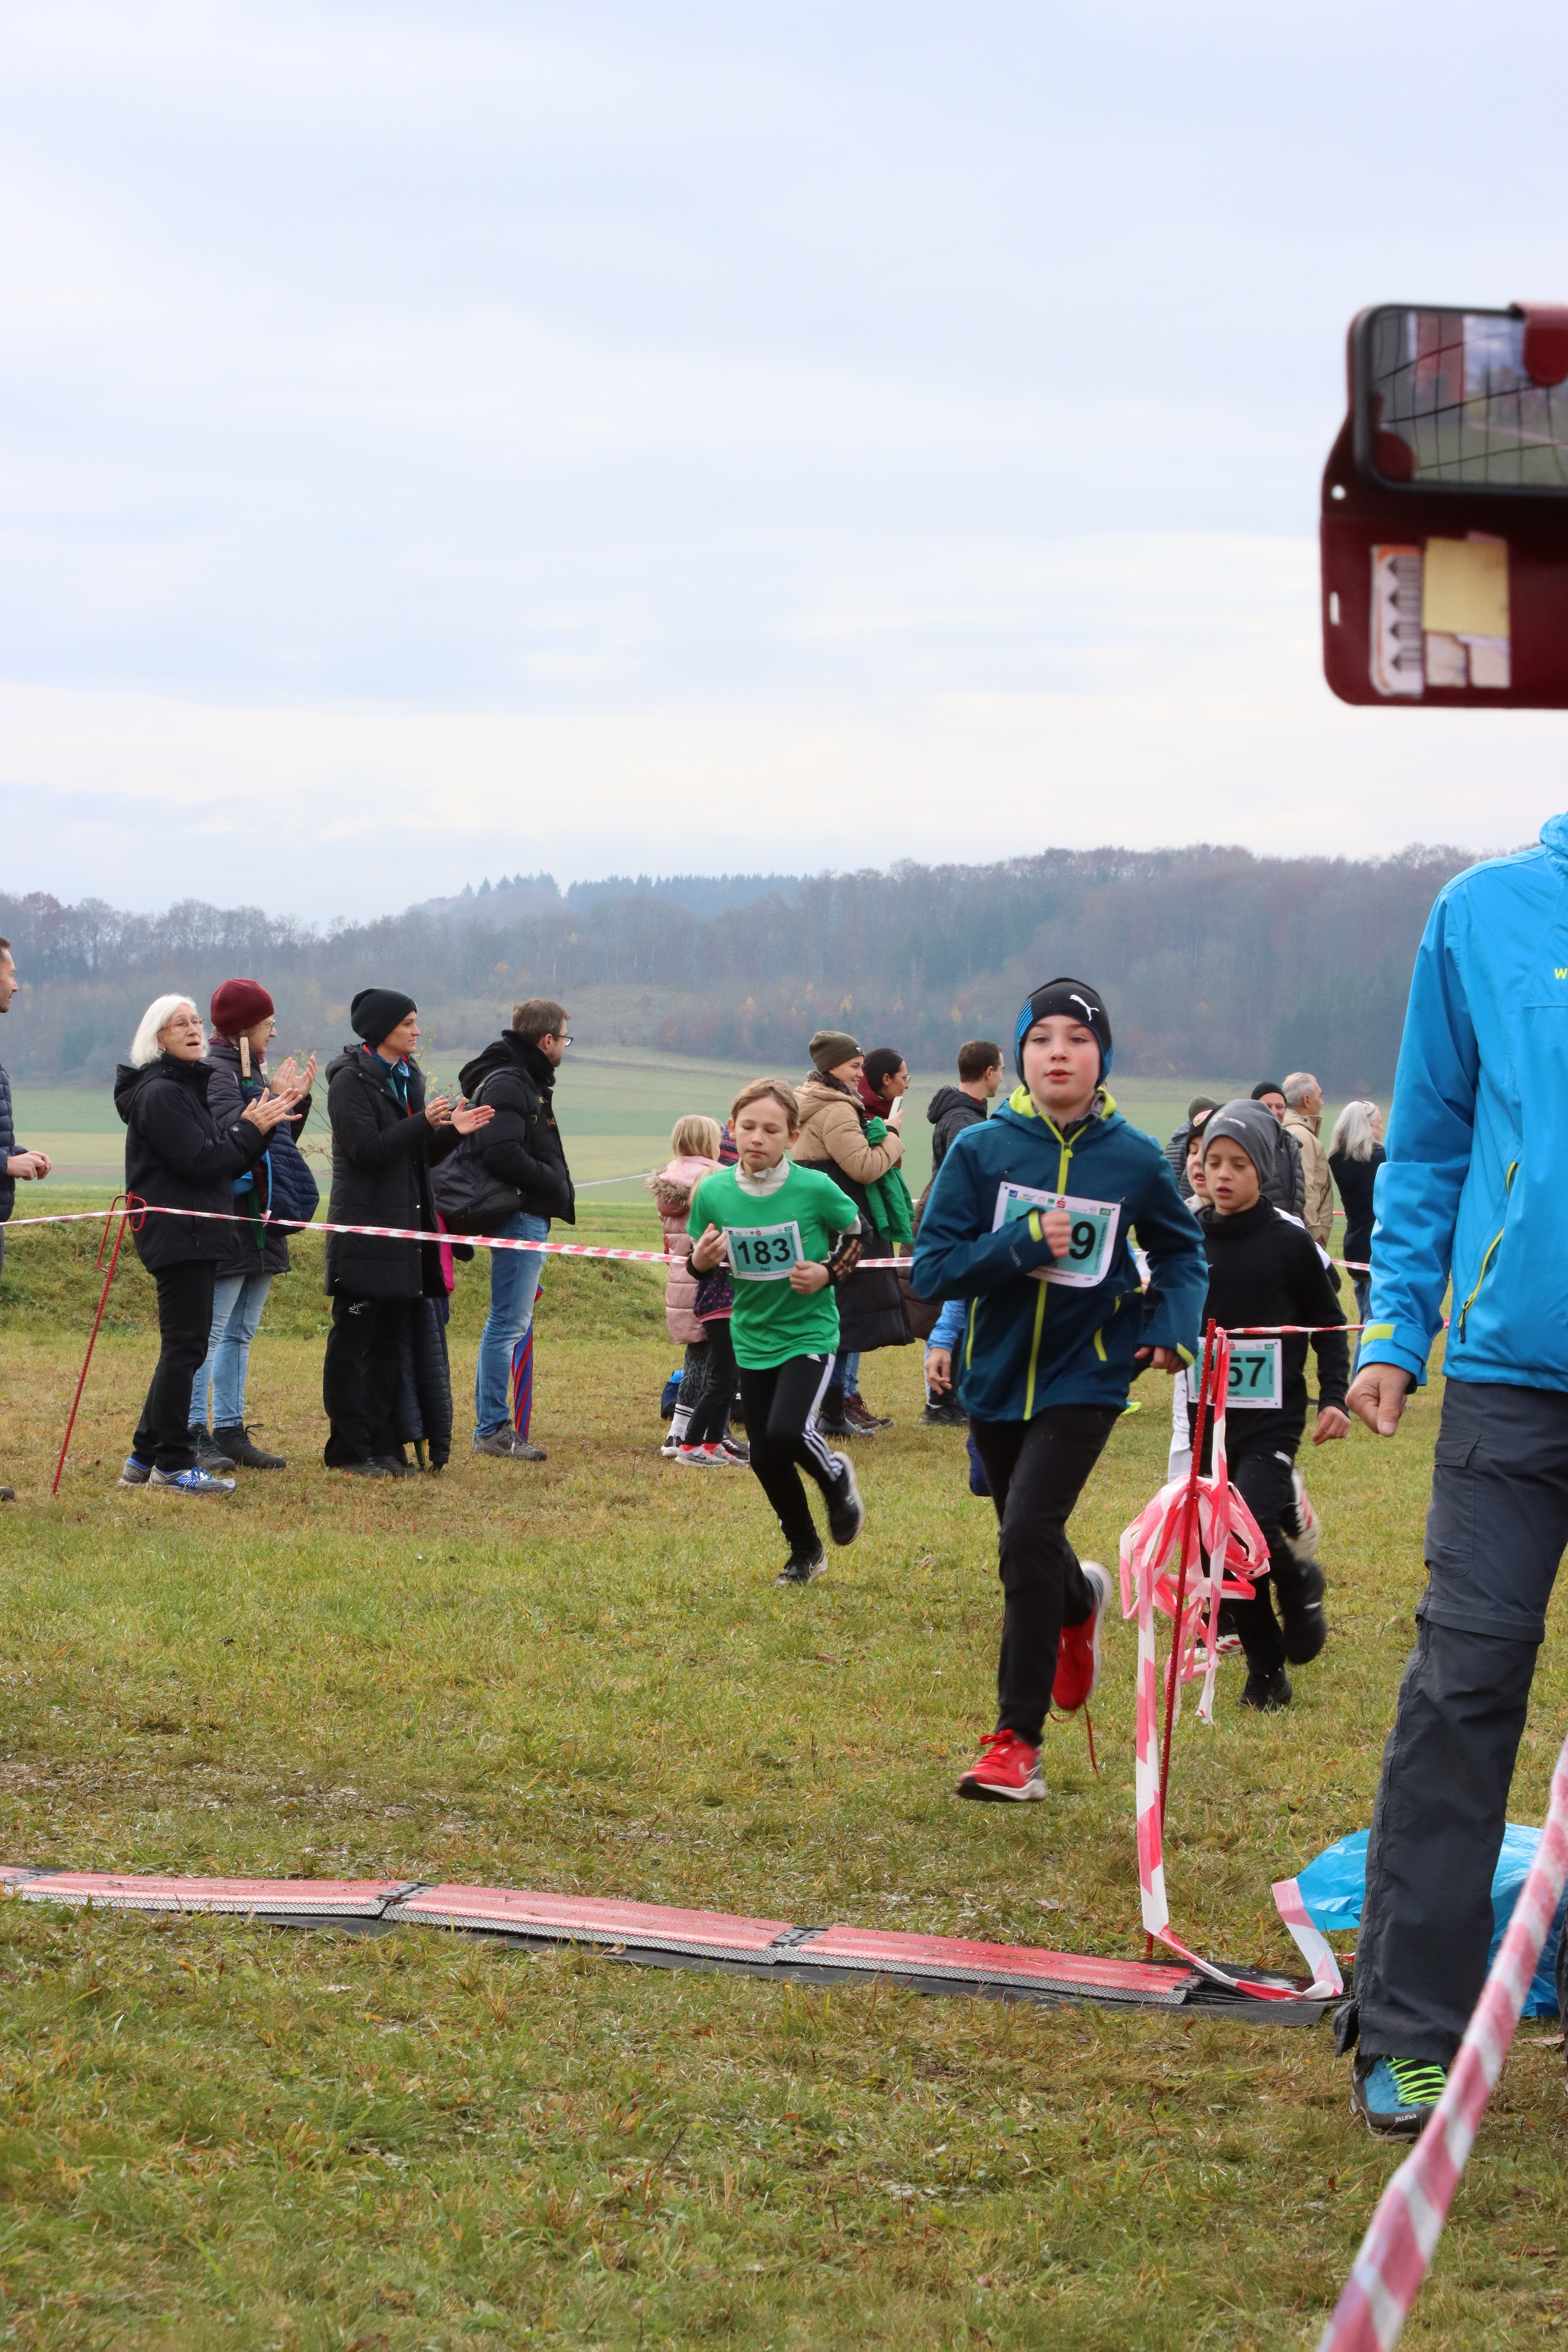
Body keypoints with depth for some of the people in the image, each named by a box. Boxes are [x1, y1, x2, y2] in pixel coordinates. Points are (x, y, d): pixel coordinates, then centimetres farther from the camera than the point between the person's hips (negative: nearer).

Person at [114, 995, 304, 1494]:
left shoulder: (188, 1087, 19)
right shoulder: (160, 1092, -13)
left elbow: (219, 1153, 16)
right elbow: (198, 1160, -19)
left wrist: (258, 1121, 2)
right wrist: (251, 1128, -11)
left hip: (196, 1235, 10)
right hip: (177, 1235, -10)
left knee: (183, 1346, 12)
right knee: (185, 1346, -8)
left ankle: (145, 1457, 17)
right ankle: (174, 1464, -5)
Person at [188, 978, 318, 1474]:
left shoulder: (250, 1071, 18)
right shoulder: (215, 1072, -11)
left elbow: (282, 1142, 20)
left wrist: (298, 1100, 8)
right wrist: (271, 1100, -20)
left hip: (260, 1222, 10)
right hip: (228, 1223, -10)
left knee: (239, 1333, 11)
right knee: (211, 1331, -9)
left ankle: (230, 1432, 15)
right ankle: (195, 1434, -9)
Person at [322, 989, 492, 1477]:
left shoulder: (407, 1078, 17)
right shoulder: (351, 1080, -9)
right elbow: (366, 1149, -18)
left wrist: (452, 1131, 1)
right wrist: (424, 1122, -22)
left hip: (404, 1227, 8)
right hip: (364, 1229, -8)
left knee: (392, 1340, 9)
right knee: (353, 1340, -3)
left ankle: (383, 1445, 14)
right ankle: (349, 1450, 1)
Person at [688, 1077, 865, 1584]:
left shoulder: (814, 1189, -16)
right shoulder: (713, 1192, -8)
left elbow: (856, 1233, 2)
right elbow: (698, 1261, 6)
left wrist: (829, 1273, -14)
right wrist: (701, 1261, -17)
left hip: (808, 1331, -4)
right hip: (752, 1338, 4)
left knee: (786, 1433, -24)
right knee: (765, 1460, 7)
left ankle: (836, 1478, 12)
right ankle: (805, 1552, 31)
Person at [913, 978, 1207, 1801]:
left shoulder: (1134, 1160, -5)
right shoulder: (981, 1150, -7)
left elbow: (1180, 1248, 14)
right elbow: (932, 1268, -11)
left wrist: (1173, 1323, -3)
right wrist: (1024, 1246, -24)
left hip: (1082, 1380, -3)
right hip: (997, 1377, 3)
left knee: (1028, 1535, -18)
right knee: (1027, 1547, 19)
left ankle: (1018, 1740, -9)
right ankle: (1080, 1599, 57)